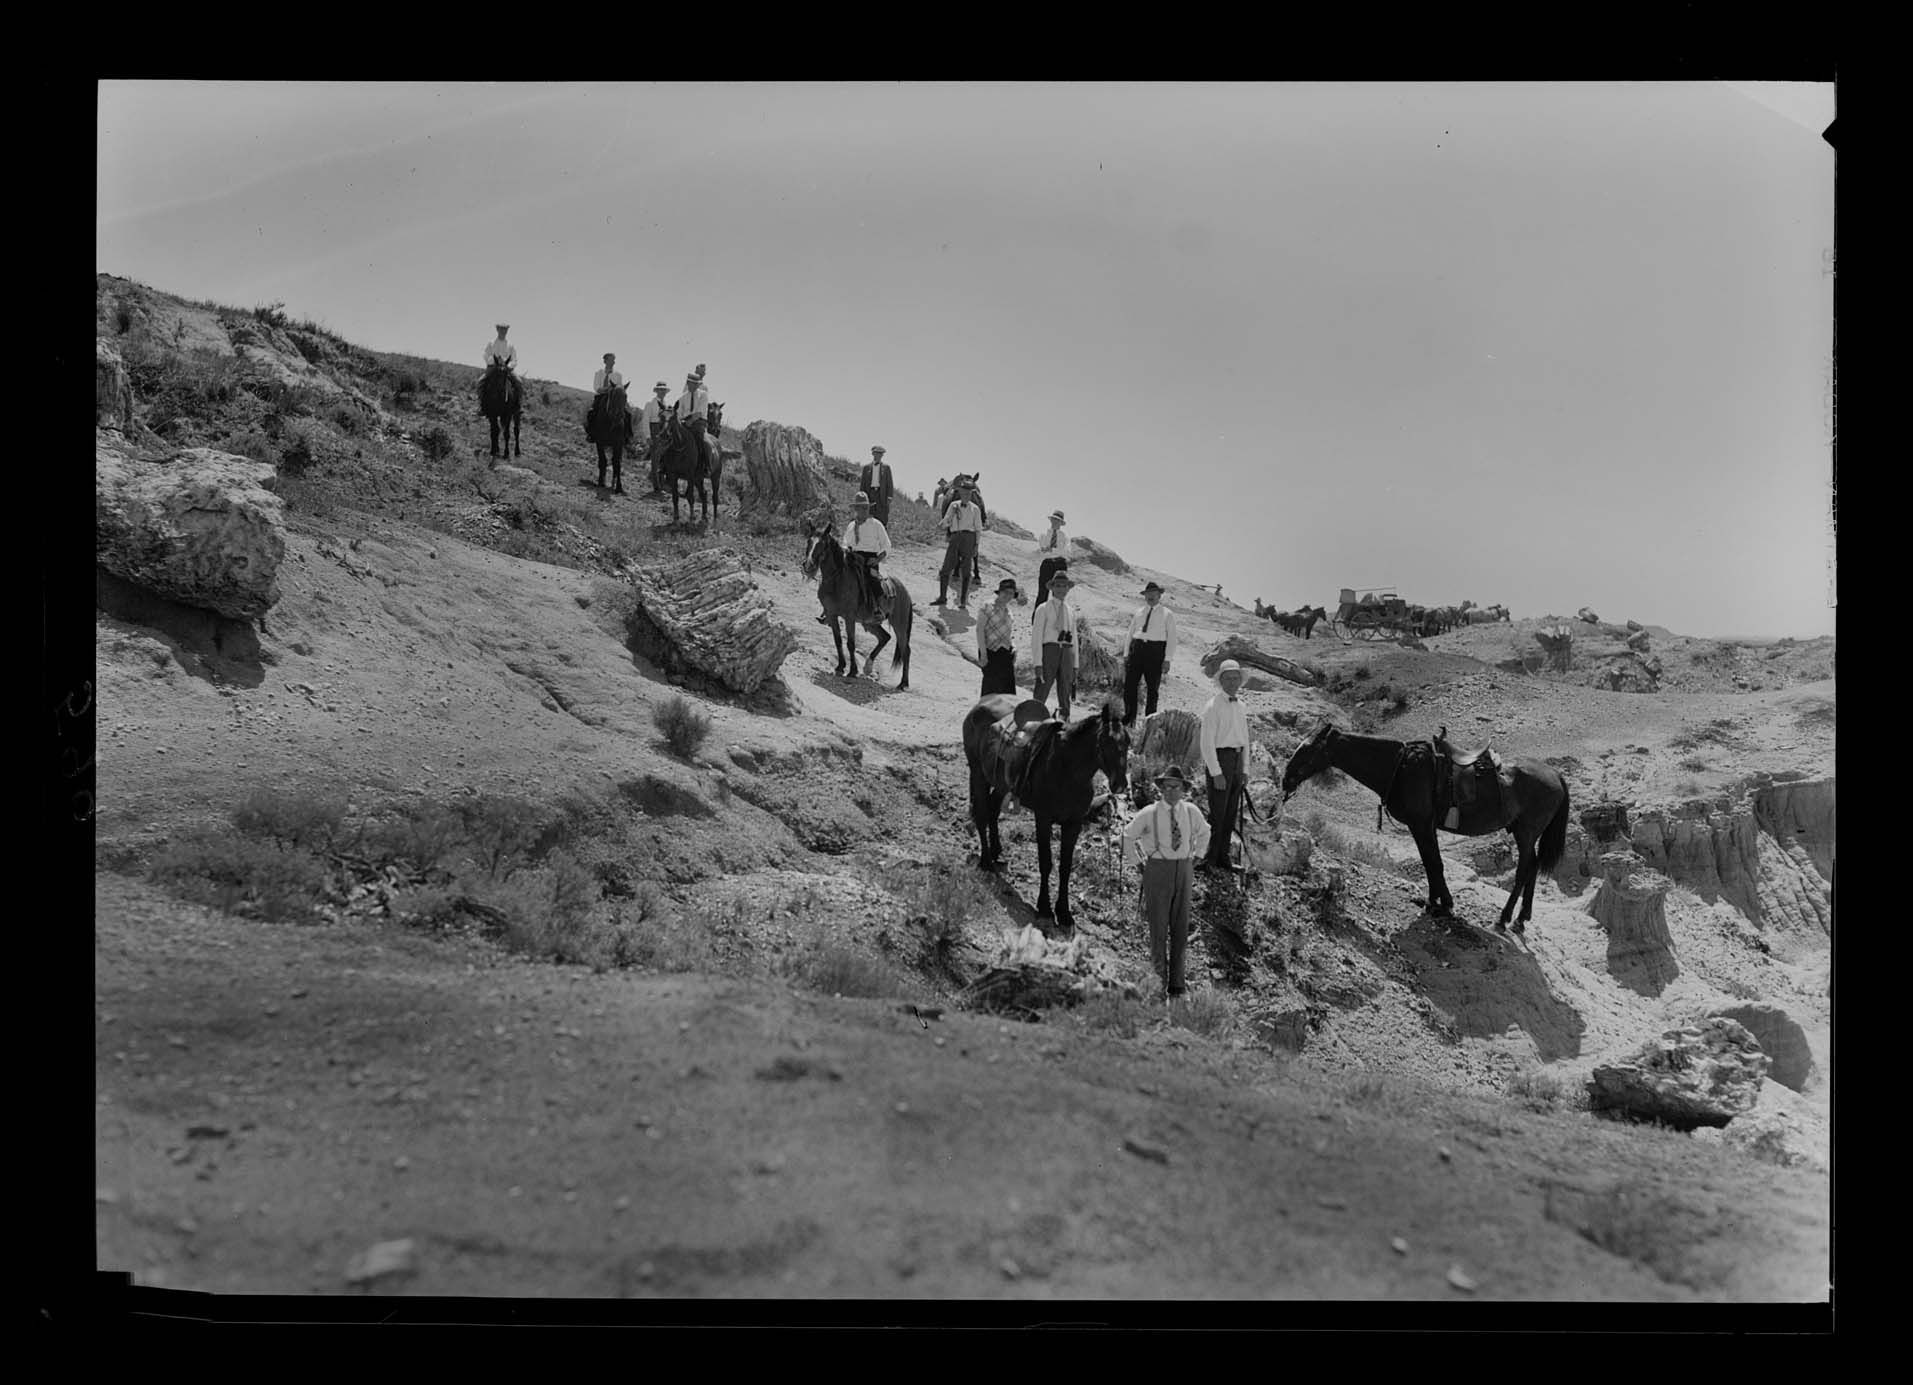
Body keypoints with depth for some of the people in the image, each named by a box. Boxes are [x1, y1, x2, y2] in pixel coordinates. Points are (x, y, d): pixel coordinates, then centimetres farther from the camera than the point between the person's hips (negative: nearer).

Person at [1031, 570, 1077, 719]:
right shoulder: (1043, 609, 2)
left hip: (1067, 652, 5)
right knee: (1042, 691, -9)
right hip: (1049, 649, -4)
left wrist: (1075, 666, 14)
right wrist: (1038, 664, -11)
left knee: (1065, 693, 7)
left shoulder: (1071, 611, 16)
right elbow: (1036, 637, -3)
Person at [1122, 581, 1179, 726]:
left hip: (1156, 650, -3)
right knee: (1129, 684, -2)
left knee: (1153, 687, 3)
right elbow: (1130, 633, 17)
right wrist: (1126, 654, 11)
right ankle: (1129, 718, 8)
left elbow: (1171, 638, 0)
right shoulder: (1138, 612, 14)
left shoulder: (1167, 614, 4)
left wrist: (1168, 659, -8)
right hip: (1137, 648, 3)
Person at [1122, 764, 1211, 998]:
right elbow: (1128, 837, 6)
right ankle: (1158, 980, 5)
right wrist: (1140, 863, 4)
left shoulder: (1191, 811, 3)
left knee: (1181, 927, 6)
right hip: (1157, 871, -3)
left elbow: (1203, 833, 23)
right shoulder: (1149, 814, -7)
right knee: (1158, 927, -4)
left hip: (1184, 871, 3)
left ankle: (1176, 982, 15)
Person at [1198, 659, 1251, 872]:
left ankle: (1223, 858, 20)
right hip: (1219, 759, -7)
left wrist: (1244, 770, 16)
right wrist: (1216, 773, -16)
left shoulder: (1241, 707, 13)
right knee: (1217, 813, -7)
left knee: (1230, 813, 11)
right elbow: (1206, 742, -13)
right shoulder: (1212, 706, -10)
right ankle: (1209, 860, 0)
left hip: (1237, 759, 7)